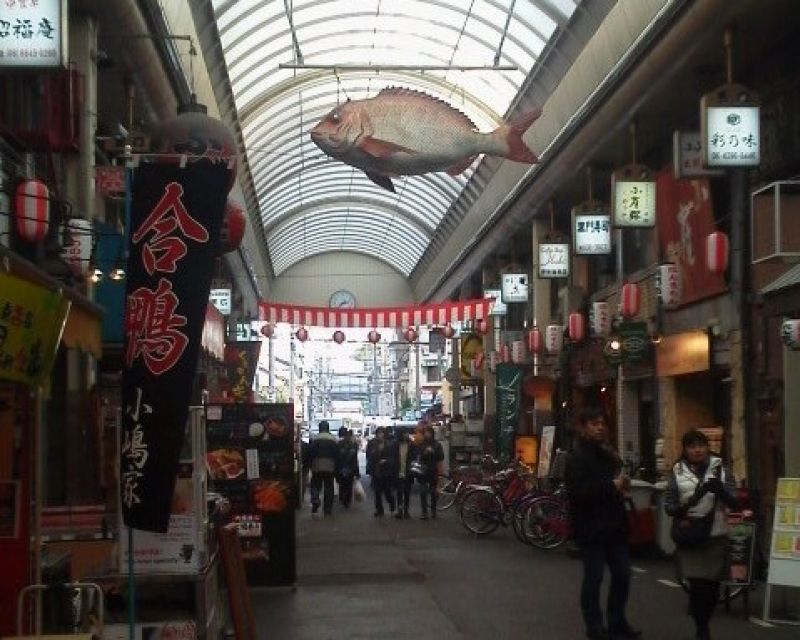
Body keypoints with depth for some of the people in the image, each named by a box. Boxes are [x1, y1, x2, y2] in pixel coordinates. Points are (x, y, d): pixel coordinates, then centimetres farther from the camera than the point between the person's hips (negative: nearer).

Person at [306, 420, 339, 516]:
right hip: (330, 467, 1)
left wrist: (310, 465, 7)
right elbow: (337, 454, 2)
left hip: (317, 467, -1)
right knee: (329, 488, 9)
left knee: (315, 485, 10)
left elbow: (310, 454, -5)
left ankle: (315, 501, -15)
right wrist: (336, 467, 10)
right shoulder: (333, 439, 0)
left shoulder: (315, 439, -6)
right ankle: (327, 509, 10)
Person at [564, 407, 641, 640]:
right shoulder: (576, 458, -11)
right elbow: (579, 491, -25)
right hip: (591, 527, -8)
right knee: (593, 577, 0)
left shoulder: (607, 453, 17)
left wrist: (623, 484, 8)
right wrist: (612, 486, -21)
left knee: (622, 574, 10)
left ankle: (617, 621, 23)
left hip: (613, 525, 8)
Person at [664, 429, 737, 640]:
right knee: (696, 583, -5)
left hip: (716, 536, 1)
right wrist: (680, 511, -20)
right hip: (689, 536, -1)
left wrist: (720, 490, -22)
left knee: (712, 583, 6)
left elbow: (733, 502, -2)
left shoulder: (720, 470, 4)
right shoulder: (678, 472, 3)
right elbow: (668, 504, 2)